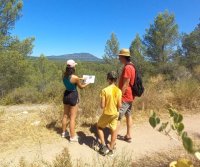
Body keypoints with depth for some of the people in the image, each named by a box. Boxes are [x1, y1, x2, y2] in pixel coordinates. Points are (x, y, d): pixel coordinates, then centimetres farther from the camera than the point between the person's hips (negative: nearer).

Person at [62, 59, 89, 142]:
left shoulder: (64, 75, -3)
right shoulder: (75, 77, -23)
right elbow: (81, 87, -5)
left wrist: (80, 79, 22)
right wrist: (87, 83, 13)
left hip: (66, 95, 7)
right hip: (73, 96, -7)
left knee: (65, 115, 20)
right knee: (72, 118, 4)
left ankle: (64, 132, 35)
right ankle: (72, 137, 16)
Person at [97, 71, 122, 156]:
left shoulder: (104, 90, -20)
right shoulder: (118, 91, -9)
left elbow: (102, 106, -19)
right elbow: (119, 105, -6)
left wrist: (103, 105, 4)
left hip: (106, 114, -3)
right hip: (115, 114, 3)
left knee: (99, 127, 21)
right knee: (114, 131, 17)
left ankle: (104, 146, 16)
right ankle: (110, 149, 29)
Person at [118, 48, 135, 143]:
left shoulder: (127, 68, -21)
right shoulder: (130, 66, 10)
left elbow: (125, 85, -23)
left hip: (125, 97, -10)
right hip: (130, 96, 10)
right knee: (128, 115, 18)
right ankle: (128, 136, 31)